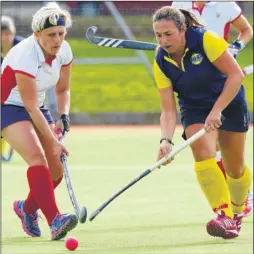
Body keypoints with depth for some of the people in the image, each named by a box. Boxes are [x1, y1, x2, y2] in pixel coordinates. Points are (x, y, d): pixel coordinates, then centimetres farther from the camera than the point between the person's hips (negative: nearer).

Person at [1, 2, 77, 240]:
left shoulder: (64, 51, -8)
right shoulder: (24, 56, -29)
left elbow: (63, 89, 8)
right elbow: (31, 107, -27)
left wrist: (63, 117, -11)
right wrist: (53, 141, -29)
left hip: (38, 108, 7)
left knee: (56, 171, -1)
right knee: (37, 157, -29)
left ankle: (27, 207, 27)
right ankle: (55, 221, -39)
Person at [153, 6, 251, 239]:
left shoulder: (206, 39, -26)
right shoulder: (161, 62, -15)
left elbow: (236, 75, -25)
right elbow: (168, 109, -15)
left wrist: (217, 110, -31)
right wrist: (166, 140, -32)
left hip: (229, 102, -2)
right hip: (195, 109, 2)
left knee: (235, 168, 6)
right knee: (203, 152, -27)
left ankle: (238, 210, 38)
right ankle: (224, 217, -31)